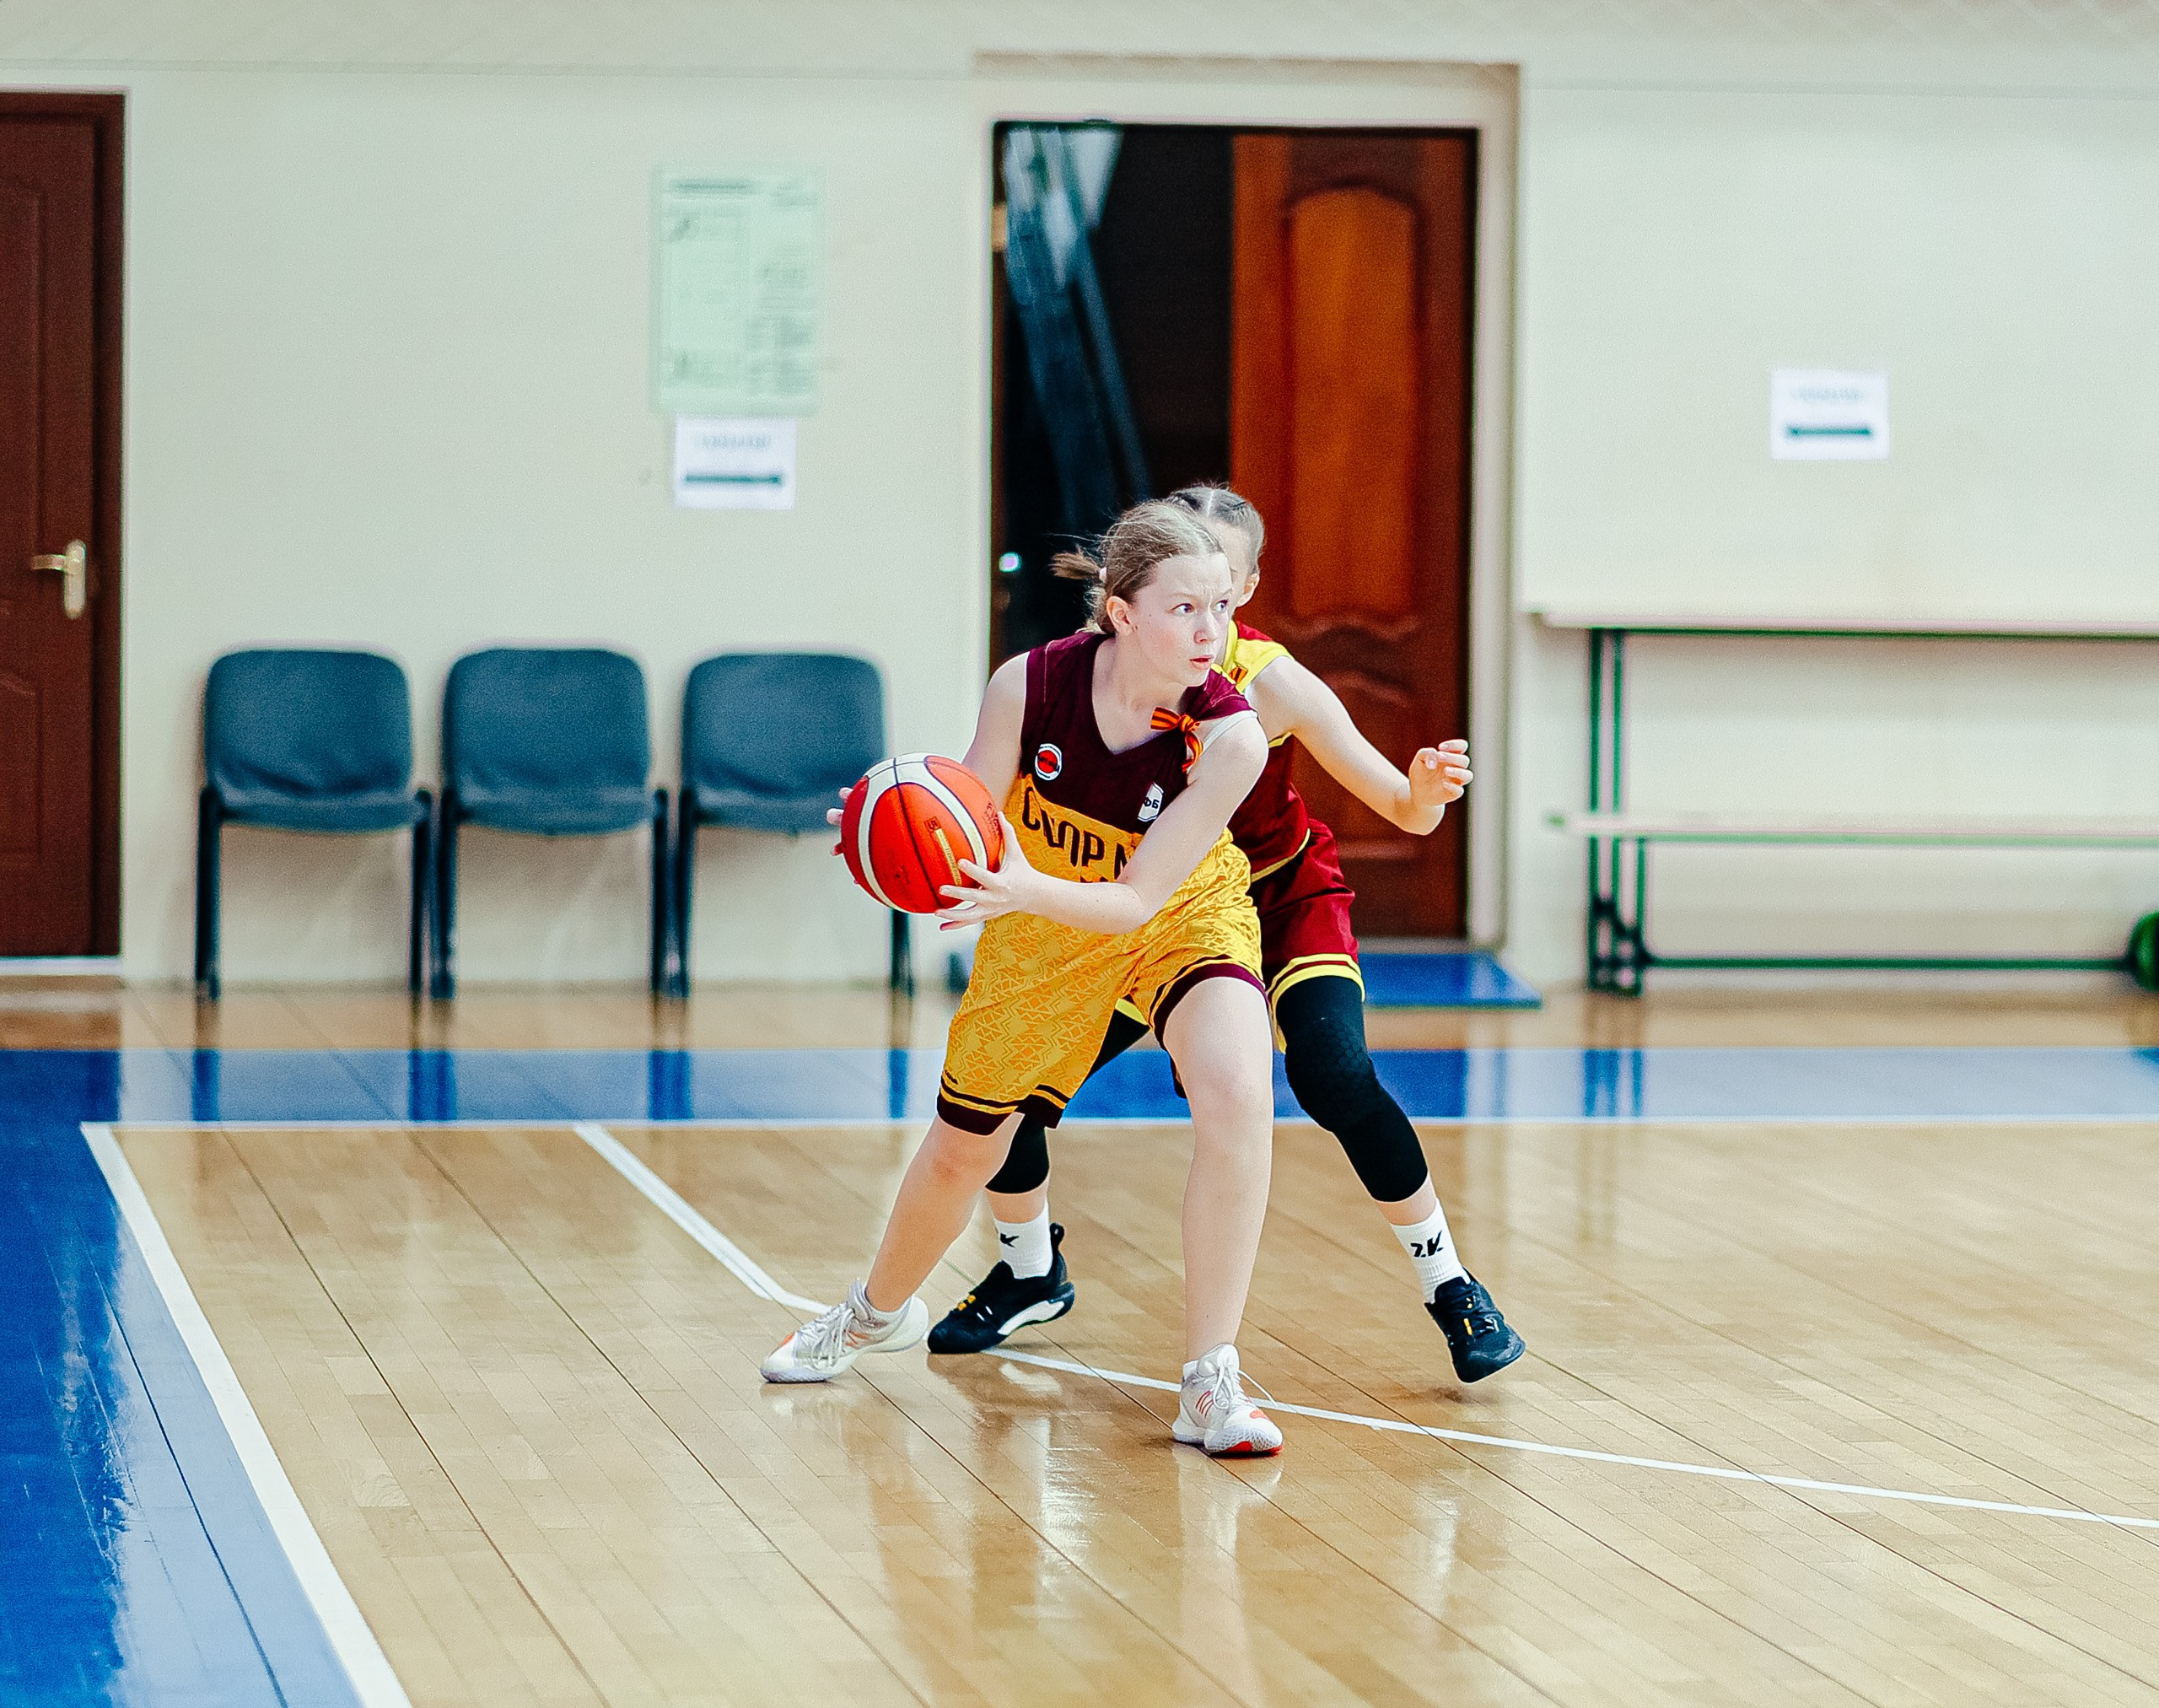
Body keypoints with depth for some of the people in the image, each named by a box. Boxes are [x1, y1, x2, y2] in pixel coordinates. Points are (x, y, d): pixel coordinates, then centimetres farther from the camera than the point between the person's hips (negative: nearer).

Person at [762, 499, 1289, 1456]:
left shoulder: (1228, 735, -33)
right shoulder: (1029, 686, -29)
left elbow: (1138, 900, -31)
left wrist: (1025, 890, -49)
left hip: (1186, 917, -2)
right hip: (1043, 929, 2)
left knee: (1238, 1098, -31)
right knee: (960, 1152, 16)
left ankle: (1210, 1386, -21)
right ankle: (878, 1313, 50)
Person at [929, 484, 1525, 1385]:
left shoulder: (1270, 683, -28)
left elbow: (1406, 813, -28)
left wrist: (1427, 788, -50)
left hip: (1288, 896, -3)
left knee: (1336, 1077, -28)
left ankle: (1450, 1286, -8)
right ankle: (1031, 1273, 24)